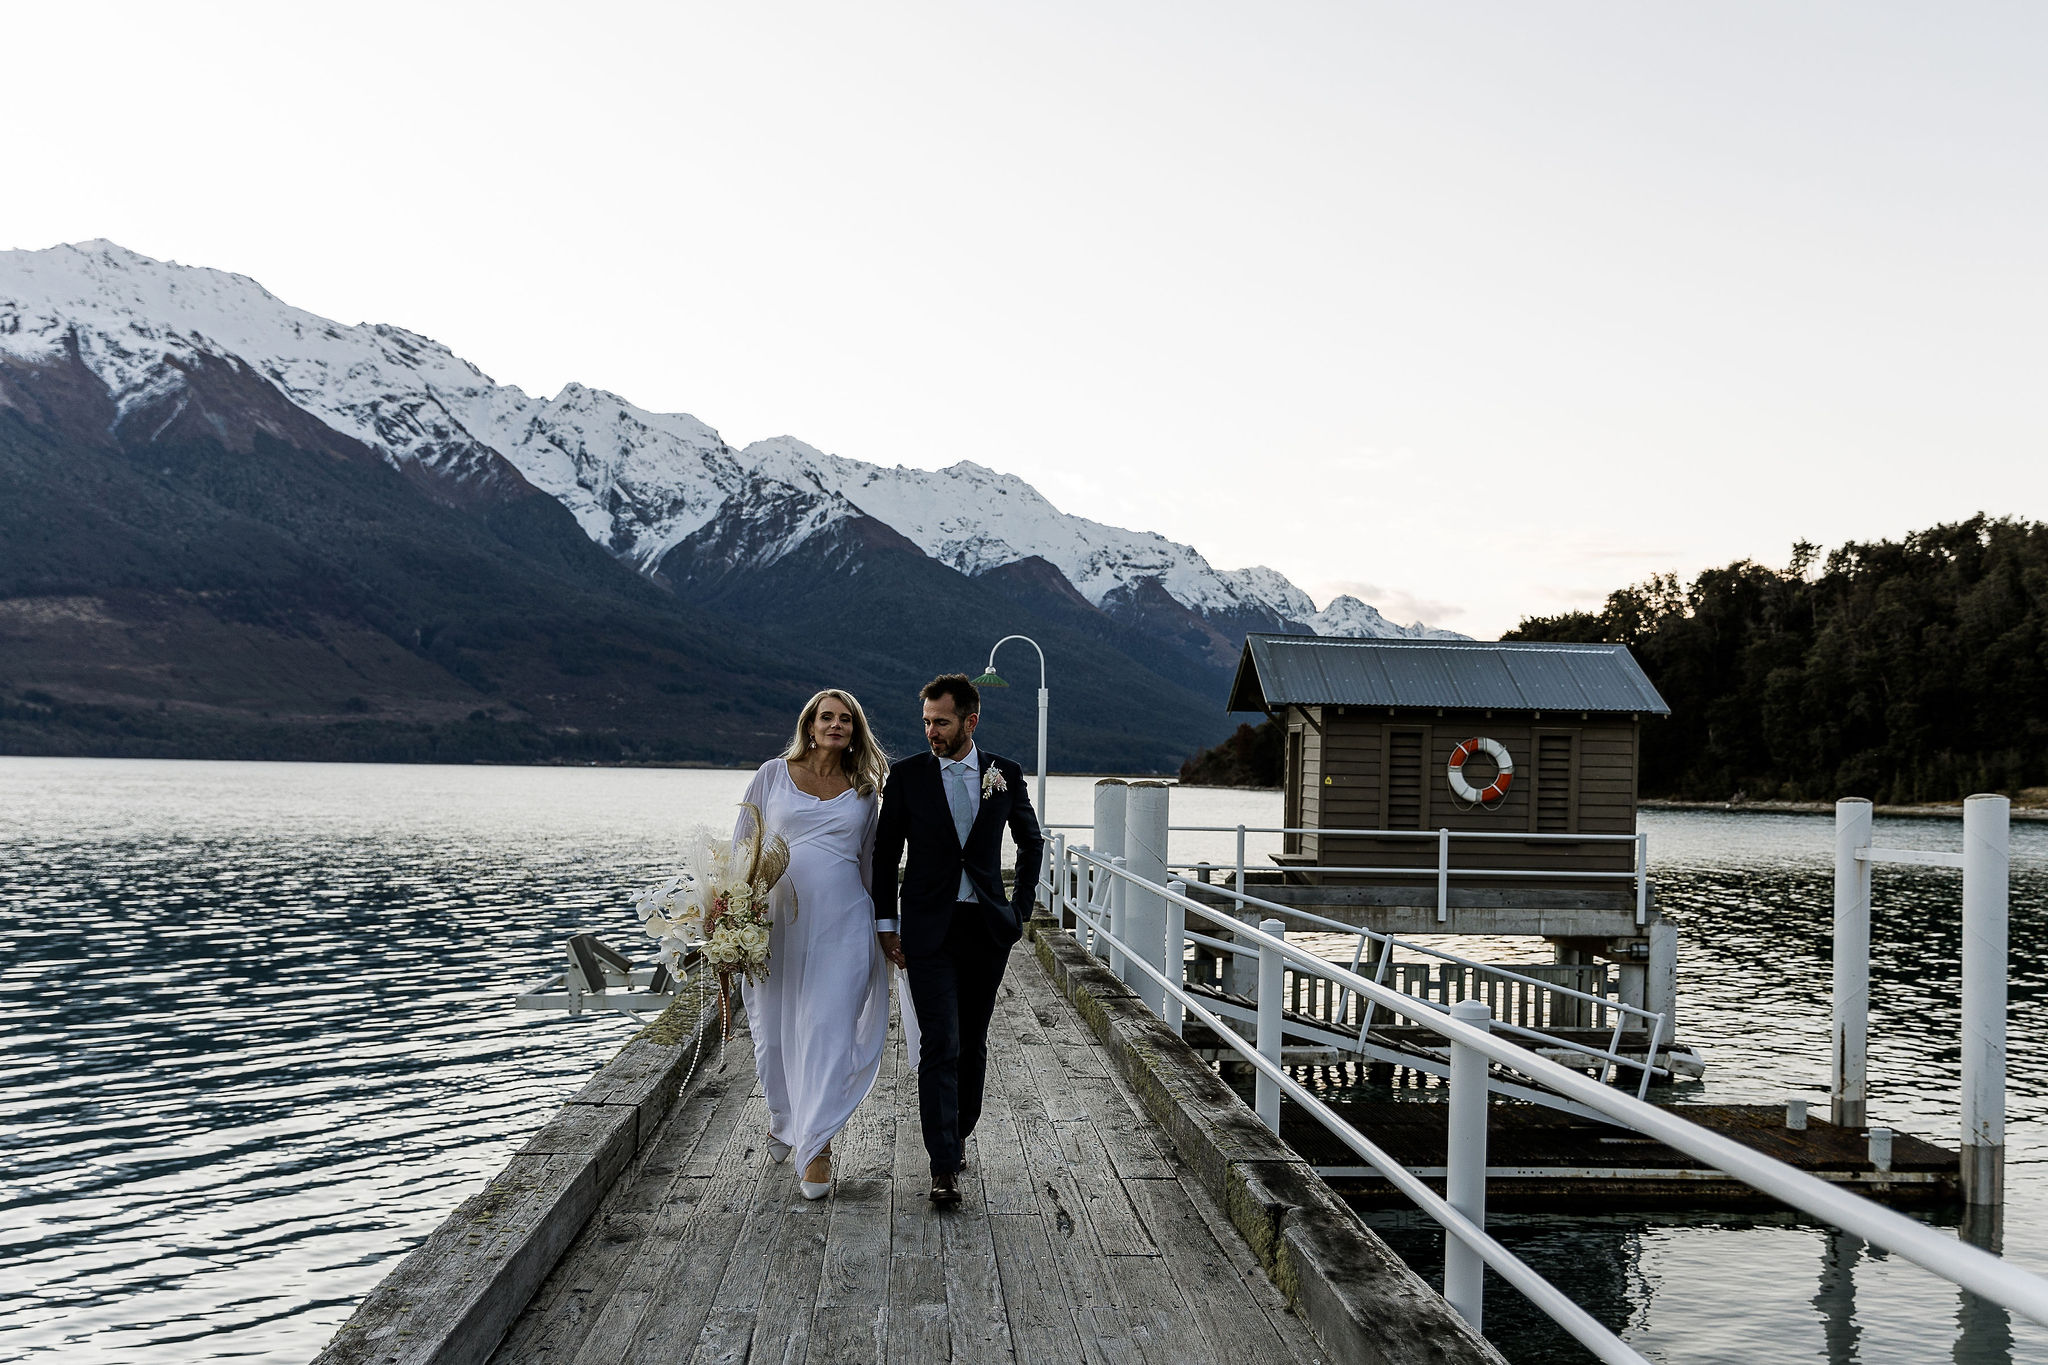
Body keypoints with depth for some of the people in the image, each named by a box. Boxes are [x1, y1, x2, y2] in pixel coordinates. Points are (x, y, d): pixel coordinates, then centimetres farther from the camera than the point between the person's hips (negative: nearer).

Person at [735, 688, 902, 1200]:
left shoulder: (863, 790, 10)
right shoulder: (773, 774, 6)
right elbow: (742, 845, 8)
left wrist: (879, 923, 16)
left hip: (840, 922, 0)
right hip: (776, 920, 0)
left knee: (829, 1030, -6)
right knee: (774, 1030, 10)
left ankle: (815, 1146, 1)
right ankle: (783, 1118, 37)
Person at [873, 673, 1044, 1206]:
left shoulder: (1005, 775, 3)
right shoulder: (907, 775, -1)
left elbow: (1031, 842, 17)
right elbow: (886, 853, 4)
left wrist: (1020, 907, 10)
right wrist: (886, 923, 0)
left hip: (988, 927, 2)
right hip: (929, 928, -2)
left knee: (973, 1042, 12)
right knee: (940, 1046, -9)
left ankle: (959, 1132, 31)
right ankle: (944, 1167, -8)